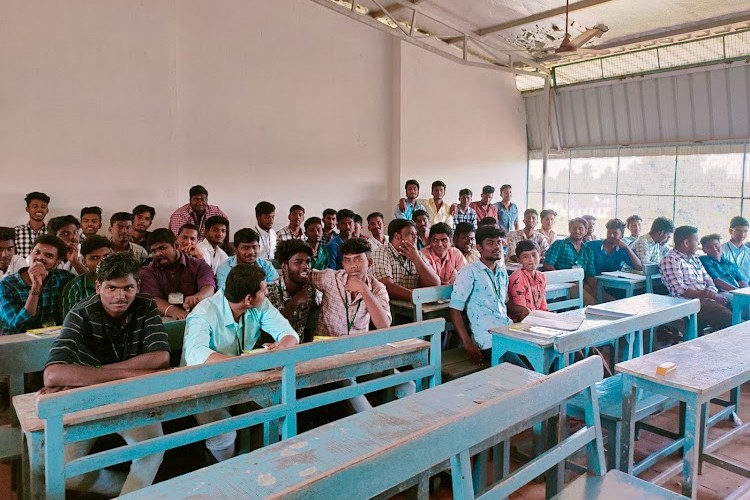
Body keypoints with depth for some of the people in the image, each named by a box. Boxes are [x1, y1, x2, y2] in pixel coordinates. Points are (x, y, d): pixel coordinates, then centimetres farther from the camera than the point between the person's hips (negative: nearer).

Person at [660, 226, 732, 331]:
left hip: (706, 298, 9)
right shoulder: (670, 260, -8)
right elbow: (680, 291, -16)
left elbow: (707, 279, 23)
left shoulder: (694, 258, 20)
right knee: (727, 317, -26)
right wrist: (709, 295, -16)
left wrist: (712, 290, -2)